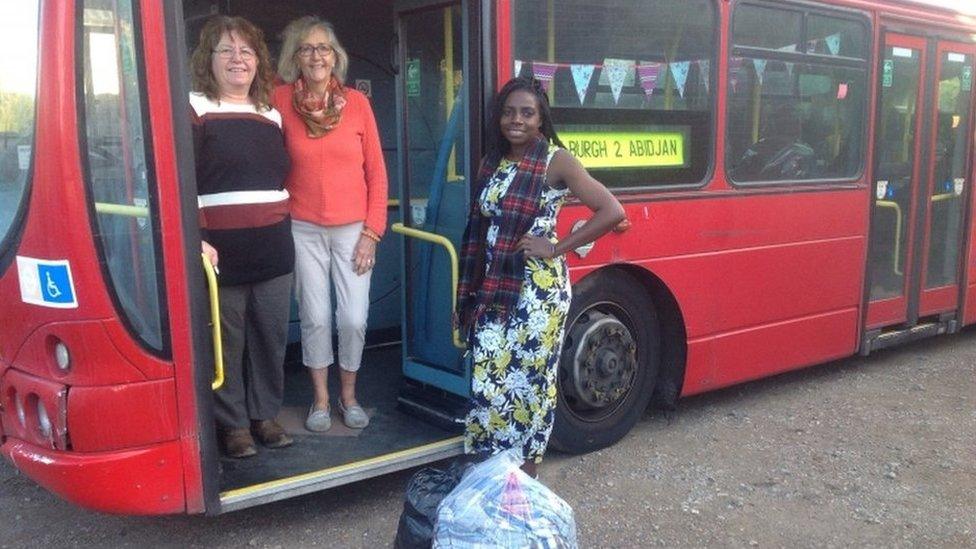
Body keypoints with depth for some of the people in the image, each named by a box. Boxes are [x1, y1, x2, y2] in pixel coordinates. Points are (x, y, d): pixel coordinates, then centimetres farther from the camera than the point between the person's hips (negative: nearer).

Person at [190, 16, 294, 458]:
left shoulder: (272, 115, 16)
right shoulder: (195, 109, -3)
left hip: (274, 249, 6)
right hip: (222, 250, -5)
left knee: (271, 337, 10)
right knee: (226, 342, 2)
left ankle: (265, 415, 25)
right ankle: (233, 424, 16)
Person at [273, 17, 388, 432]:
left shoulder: (357, 102, -2)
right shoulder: (282, 100, -4)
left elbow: (376, 171, 1)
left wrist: (372, 231, -2)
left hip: (353, 229, 1)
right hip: (304, 229, 0)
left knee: (354, 319, 1)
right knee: (316, 317, 4)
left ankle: (349, 395, 23)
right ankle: (321, 399, 23)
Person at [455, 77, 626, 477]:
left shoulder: (556, 161, -8)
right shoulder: (492, 162, 10)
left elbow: (612, 211, -15)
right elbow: (479, 231, 13)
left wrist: (556, 248, -13)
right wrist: (467, 295, 11)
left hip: (537, 288, -5)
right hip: (494, 287, 6)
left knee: (528, 379, 2)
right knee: (488, 378, 8)